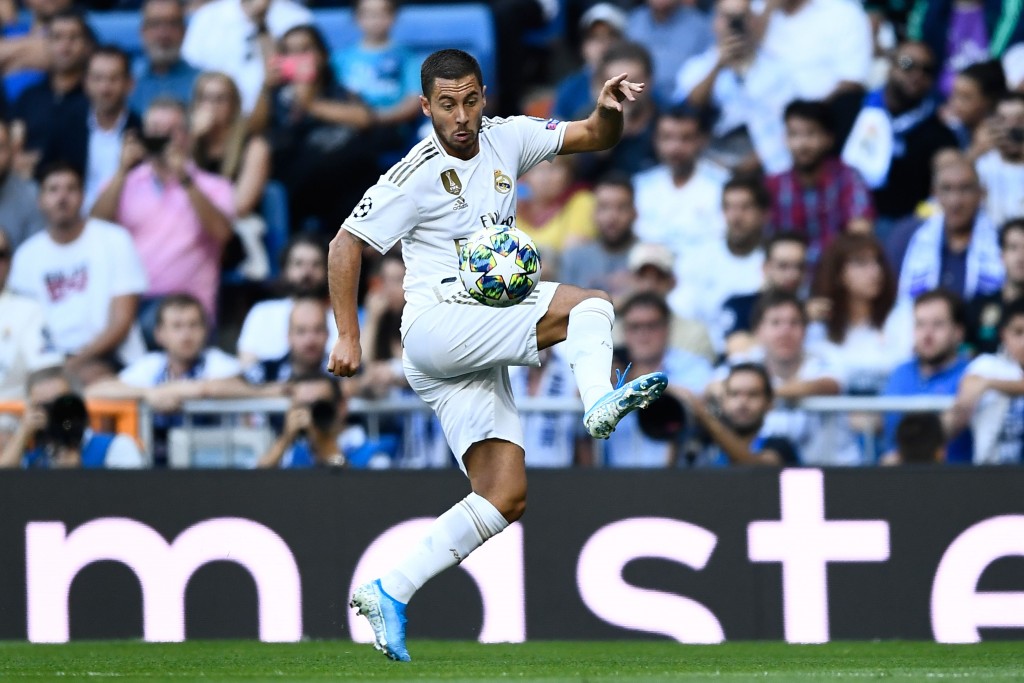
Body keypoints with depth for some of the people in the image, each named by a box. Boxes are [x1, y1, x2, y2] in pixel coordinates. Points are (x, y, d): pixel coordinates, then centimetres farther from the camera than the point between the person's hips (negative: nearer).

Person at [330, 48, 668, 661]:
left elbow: (593, 138, 8)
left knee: (506, 497, -3)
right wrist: (348, 338, -9)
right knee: (590, 304, -21)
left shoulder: (504, 139, 10)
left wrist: (610, 111, -15)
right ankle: (600, 400, -47)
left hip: (480, 354, 7)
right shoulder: (418, 175, -8)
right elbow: (346, 244, -5)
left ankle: (390, 593, -5)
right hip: (437, 323, -7)